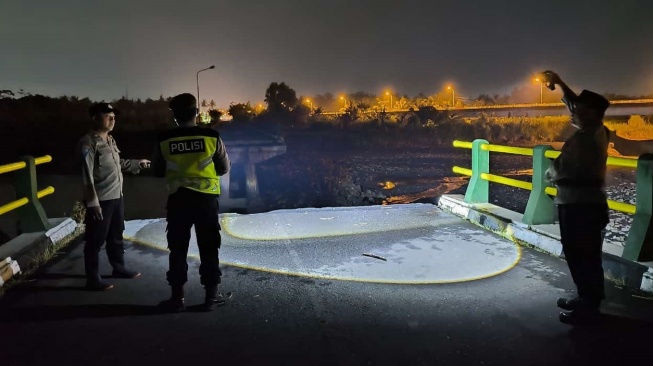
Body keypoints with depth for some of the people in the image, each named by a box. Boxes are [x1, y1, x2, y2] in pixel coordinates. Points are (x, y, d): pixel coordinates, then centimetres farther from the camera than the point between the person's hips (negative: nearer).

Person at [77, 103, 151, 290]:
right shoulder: (88, 143, -15)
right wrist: (93, 202, -22)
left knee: (116, 236, 21)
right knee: (95, 240, 2)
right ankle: (93, 279, 13)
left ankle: (119, 268, 37)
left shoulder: (110, 140, 12)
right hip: (100, 200, -9)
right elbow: (87, 175, -19)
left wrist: (138, 163, 25)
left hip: (116, 197, 9)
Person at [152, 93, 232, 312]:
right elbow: (224, 168, 3)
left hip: (178, 199, 1)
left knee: (178, 250, 11)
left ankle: (177, 298, 17)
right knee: (208, 249, 10)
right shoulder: (212, 136, -8)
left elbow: (158, 172, 6)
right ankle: (211, 296, 17)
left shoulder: (164, 140, -5)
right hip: (206, 199, 0)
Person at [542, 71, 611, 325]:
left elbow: (560, 170, -18)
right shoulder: (597, 132, 10)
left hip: (581, 206, -10)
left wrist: (550, 172, 4)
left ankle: (588, 307, 9)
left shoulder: (584, 138, -19)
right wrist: (559, 83, 30)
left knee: (583, 257, -1)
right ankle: (587, 299, 29)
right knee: (580, 255, 18)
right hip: (584, 203, 10)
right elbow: (575, 104, 24)